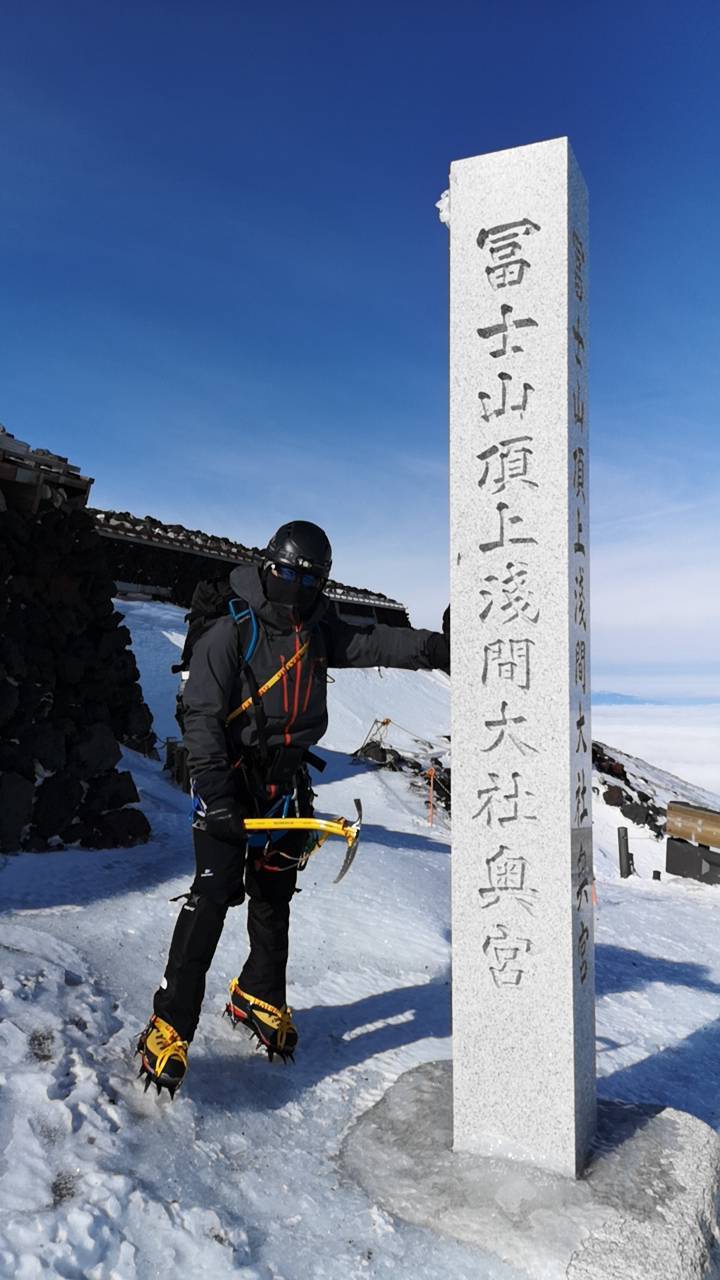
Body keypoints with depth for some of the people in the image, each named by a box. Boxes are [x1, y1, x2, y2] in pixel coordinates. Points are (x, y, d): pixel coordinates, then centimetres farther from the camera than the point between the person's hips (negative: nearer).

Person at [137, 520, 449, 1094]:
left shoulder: (320, 631, 6)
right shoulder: (232, 632, -11)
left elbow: (373, 643, -9)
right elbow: (201, 713, -16)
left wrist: (431, 647, -27)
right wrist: (213, 784, -27)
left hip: (287, 784, 5)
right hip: (231, 778, -5)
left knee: (273, 898, 15)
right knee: (214, 893, -10)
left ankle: (259, 997, 35)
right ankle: (171, 1023, 0)